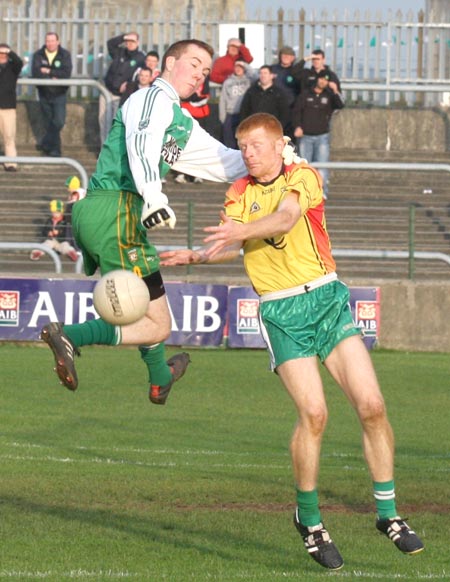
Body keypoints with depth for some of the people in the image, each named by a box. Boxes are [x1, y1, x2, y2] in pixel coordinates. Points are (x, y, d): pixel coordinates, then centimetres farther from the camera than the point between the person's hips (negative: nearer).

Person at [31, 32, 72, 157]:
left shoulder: (65, 55, -4)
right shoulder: (38, 55, -1)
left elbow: (66, 73, -16)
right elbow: (35, 72, -14)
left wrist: (49, 72, -16)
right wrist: (53, 77, -20)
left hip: (59, 94, -1)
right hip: (44, 94, 1)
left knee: (58, 122, -11)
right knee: (48, 123, 7)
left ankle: (46, 144, 5)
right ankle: (55, 149, 21)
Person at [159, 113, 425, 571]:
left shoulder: (303, 177, -1)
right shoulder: (239, 194, 10)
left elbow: (284, 219, -21)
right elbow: (229, 245, -4)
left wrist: (241, 230, -38)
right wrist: (195, 256, -24)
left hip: (326, 298, 0)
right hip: (281, 313, 0)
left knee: (371, 406, -8)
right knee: (313, 413, -16)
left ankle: (387, 513, 5)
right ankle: (309, 521, 1)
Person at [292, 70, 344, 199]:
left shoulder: (329, 96, 6)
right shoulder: (305, 94, 7)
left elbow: (340, 105, -10)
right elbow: (296, 111, 4)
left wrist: (335, 91, -24)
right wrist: (297, 127, -11)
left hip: (322, 136, -1)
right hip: (305, 136, 1)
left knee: (322, 165, -9)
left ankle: (322, 192, -9)